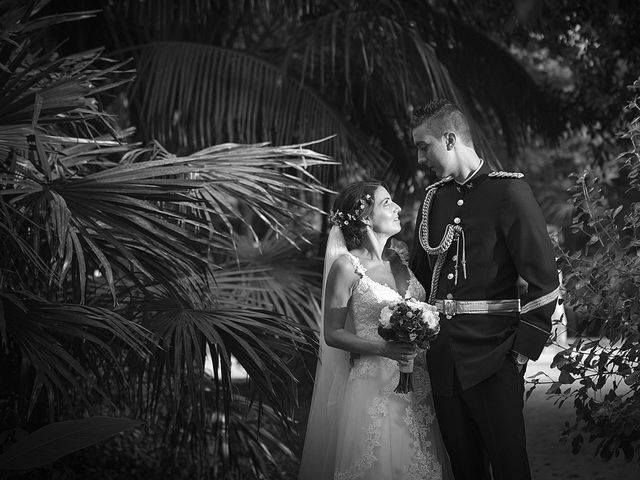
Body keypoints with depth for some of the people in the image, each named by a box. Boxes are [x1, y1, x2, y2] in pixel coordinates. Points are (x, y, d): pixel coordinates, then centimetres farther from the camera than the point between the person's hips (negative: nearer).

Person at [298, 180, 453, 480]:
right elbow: (332, 333, -7)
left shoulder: (402, 256, 8)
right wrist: (383, 348, -19)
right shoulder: (346, 266, -10)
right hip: (375, 385, -6)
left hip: (418, 384, 6)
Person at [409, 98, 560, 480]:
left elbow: (544, 275, -9)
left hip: (493, 358, -6)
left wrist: (526, 347, -11)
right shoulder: (434, 198, 13)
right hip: (443, 358, 6)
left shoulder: (508, 191, -6)